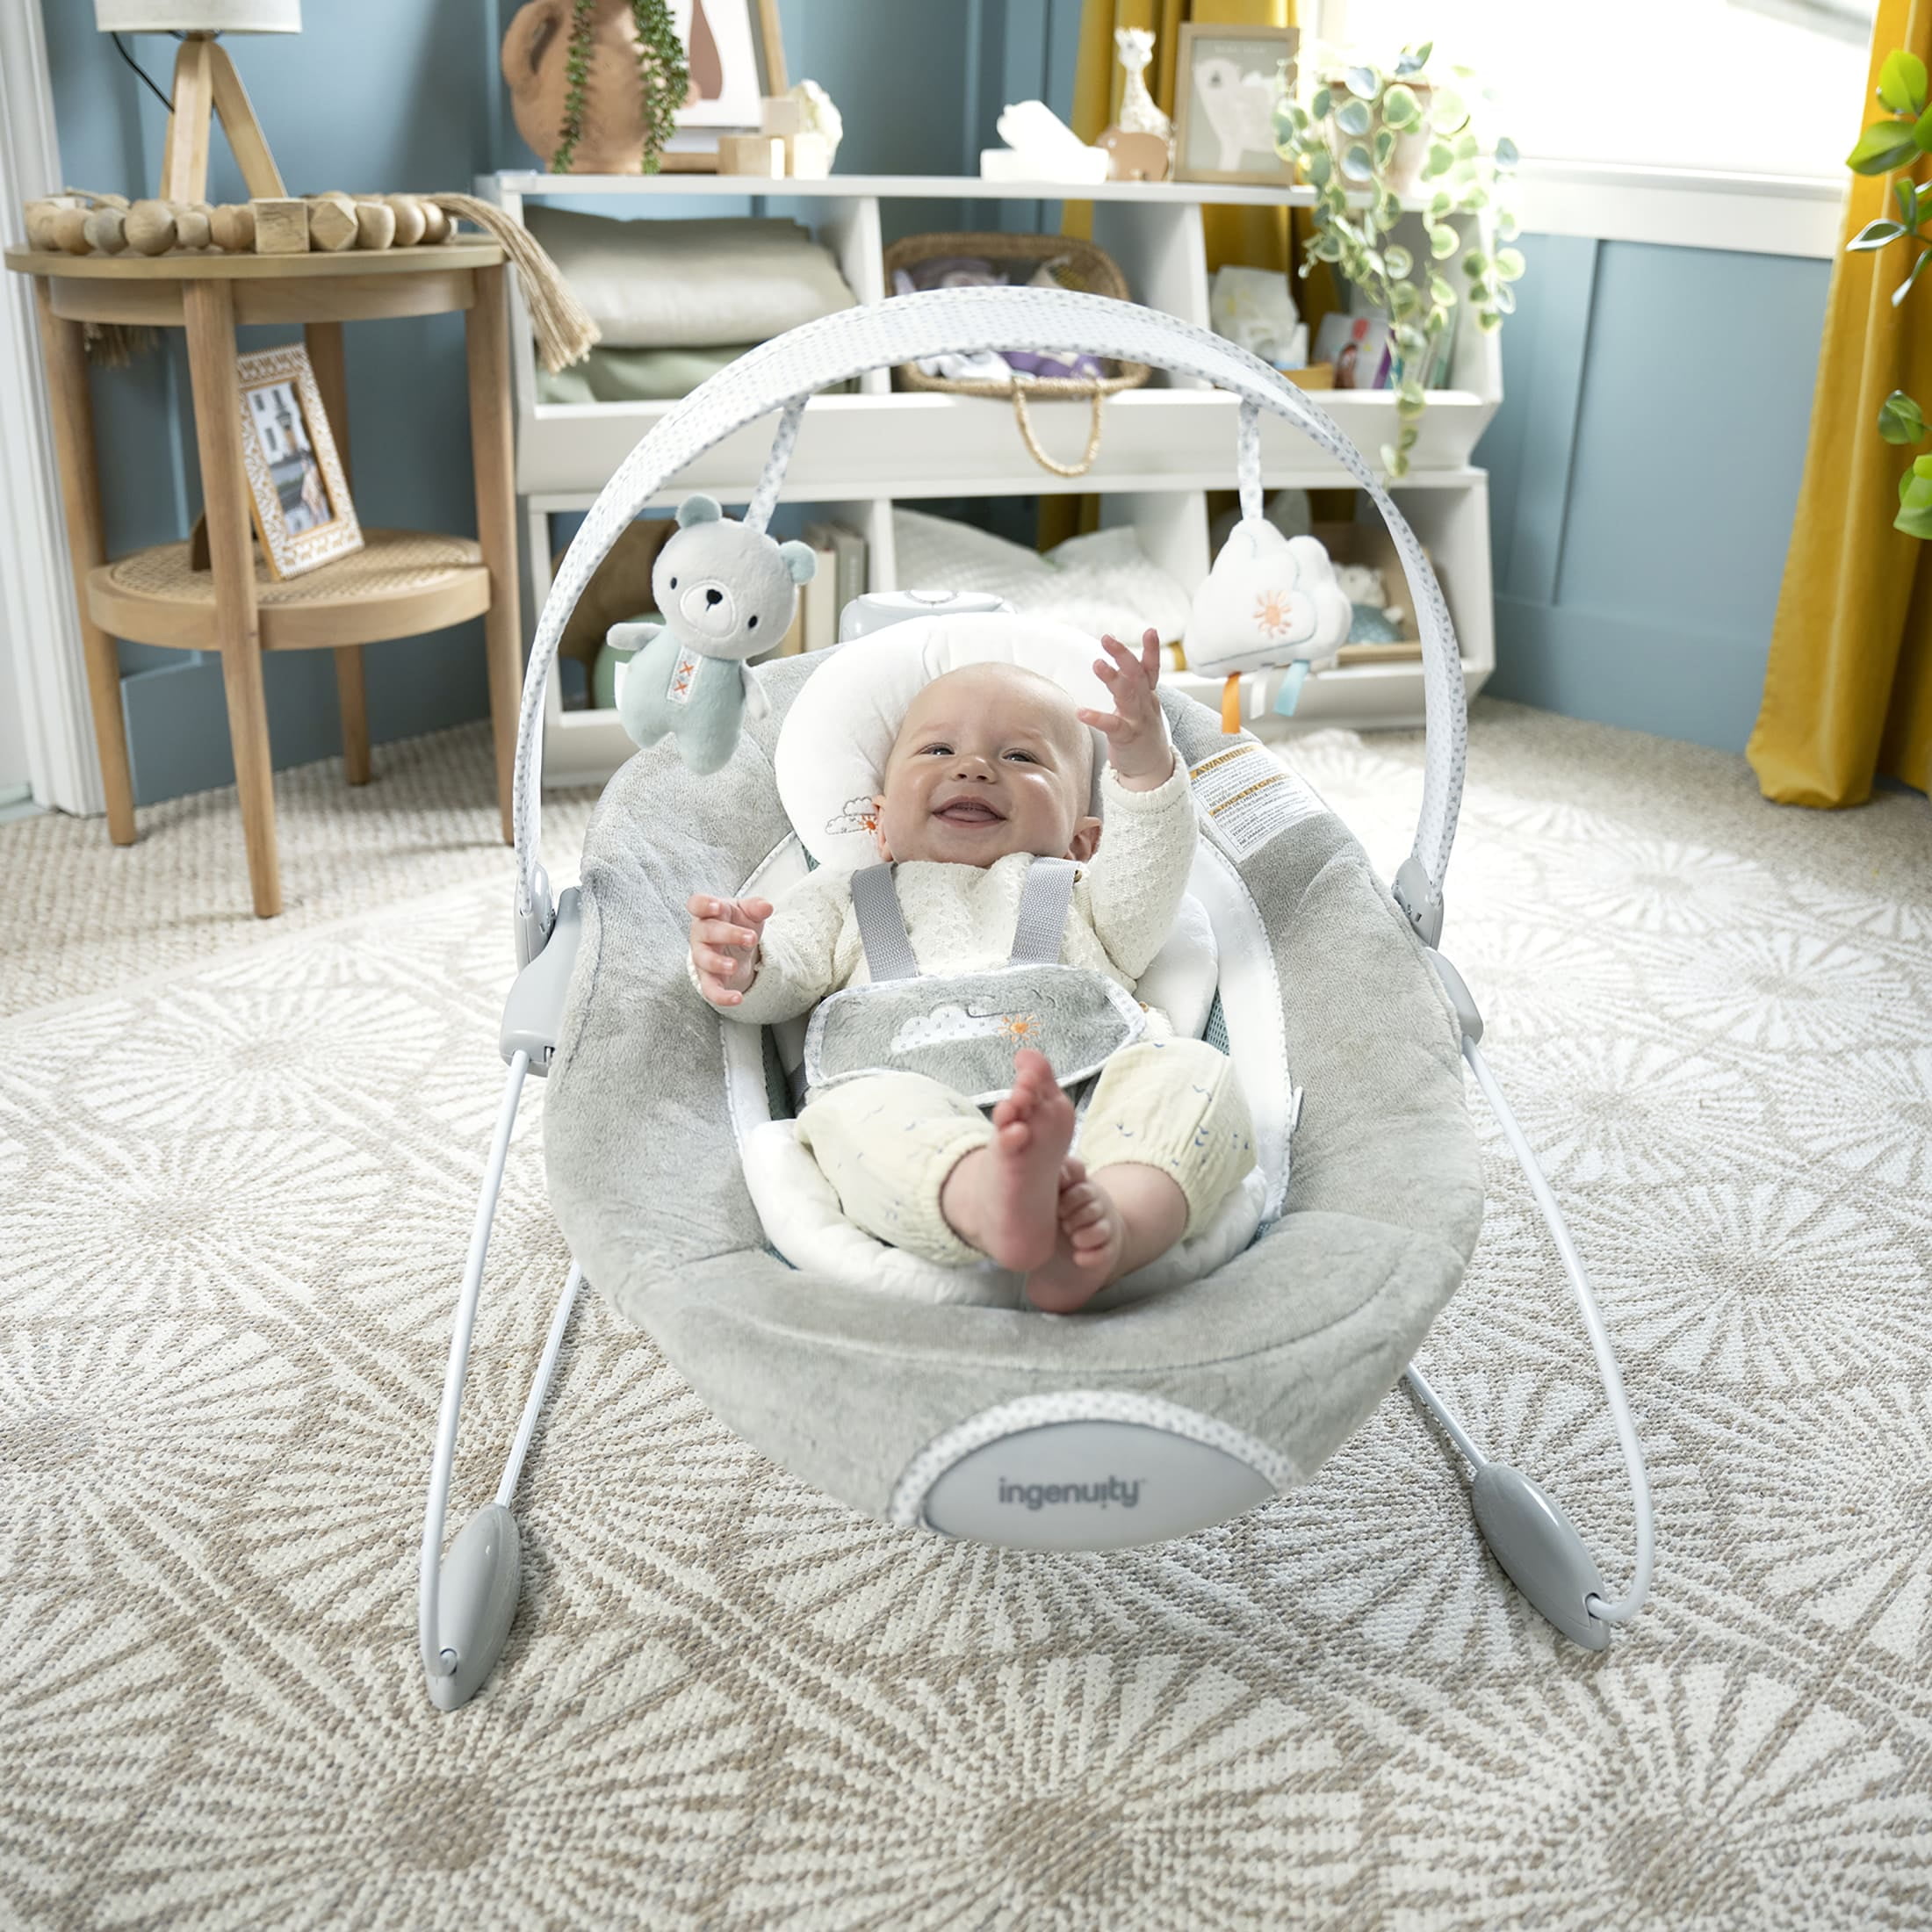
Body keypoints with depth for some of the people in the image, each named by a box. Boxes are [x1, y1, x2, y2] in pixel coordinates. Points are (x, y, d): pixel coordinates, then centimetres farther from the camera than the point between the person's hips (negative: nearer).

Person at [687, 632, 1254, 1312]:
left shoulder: (1082, 901, 38)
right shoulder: (849, 896, 38)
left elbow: (1147, 883, 17)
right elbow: (782, 977, 25)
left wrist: (1143, 761, 0)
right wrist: (736, 966, -1)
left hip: (1089, 1103, 2)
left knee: (1193, 1073, -27)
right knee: (864, 1107, -34)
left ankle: (1116, 1222, -53)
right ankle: (989, 1204, -63)